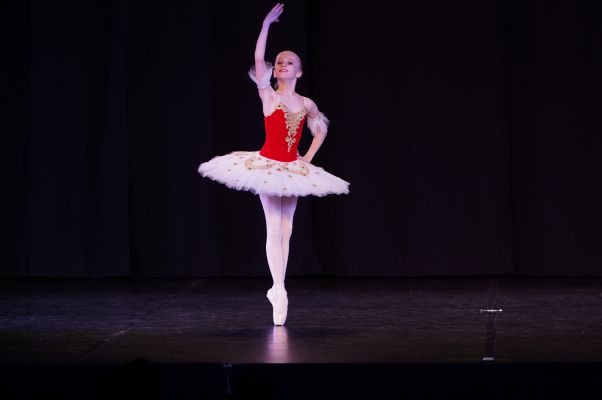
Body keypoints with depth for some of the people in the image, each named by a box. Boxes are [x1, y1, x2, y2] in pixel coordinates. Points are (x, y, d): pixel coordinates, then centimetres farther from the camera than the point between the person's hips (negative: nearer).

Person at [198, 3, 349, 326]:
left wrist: (308, 158, 9)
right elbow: (258, 60, -16)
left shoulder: (307, 104, 6)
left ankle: (277, 289, 13)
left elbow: (321, 131, 22)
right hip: (267, 165, -4)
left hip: (293, 169, 4)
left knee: (285, 231, 6)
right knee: (274, 230, -8)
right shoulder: (268, 95, -4)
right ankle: (280, 291, -8)